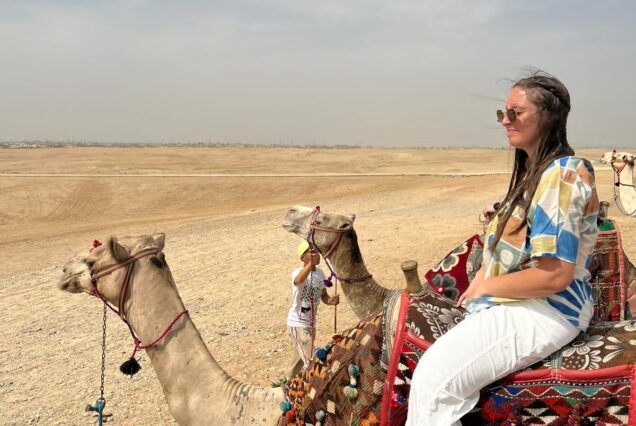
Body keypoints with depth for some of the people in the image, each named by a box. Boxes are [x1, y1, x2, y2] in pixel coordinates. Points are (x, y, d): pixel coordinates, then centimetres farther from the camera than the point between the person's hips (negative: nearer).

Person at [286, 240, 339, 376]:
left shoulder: (320, 273, 2)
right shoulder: (298, 272, -22)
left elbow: (323, 295, 13)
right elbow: (298, 280, -48)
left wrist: (330, 300, -12)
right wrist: (311, 263, -66)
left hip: (311, 323, 8)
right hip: (297, 324, -8)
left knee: (300, 358, 25)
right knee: (310, 362, -9)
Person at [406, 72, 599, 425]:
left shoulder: (562, 175, -18)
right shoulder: (533, 171, 12)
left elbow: (554, 275, -24)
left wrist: (487, 286, -11)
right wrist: (478, 282, 3)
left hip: (544, 312, -10)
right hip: (511, 302, 10)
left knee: (433, 380, -21)